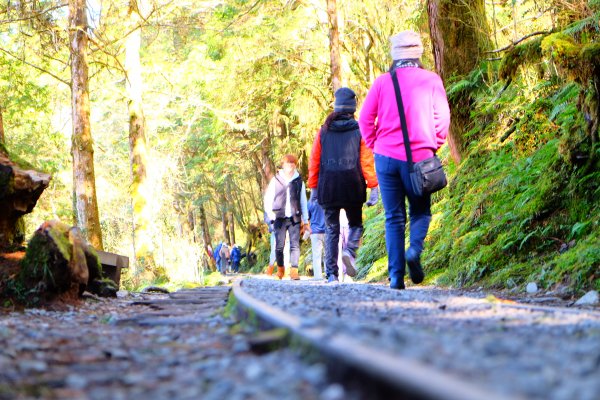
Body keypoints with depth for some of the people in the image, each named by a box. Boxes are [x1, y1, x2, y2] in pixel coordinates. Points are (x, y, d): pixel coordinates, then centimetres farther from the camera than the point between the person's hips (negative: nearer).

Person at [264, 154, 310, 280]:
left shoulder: (299, 181, 10)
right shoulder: (276, 180, 7)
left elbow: (303, 202, 14)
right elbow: (268, 199, 9)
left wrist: (305, 221, 13)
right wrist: (271, 214, -2)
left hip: (294, 218, 0)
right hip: (279, 218, 0)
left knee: (295, 244, -9)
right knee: (279, 245, 2)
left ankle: (294, 270, -11)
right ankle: (280, 268, 20)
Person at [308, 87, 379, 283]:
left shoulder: (324, 131, 5)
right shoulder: (359, 130, -1)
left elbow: (314, 161, 6)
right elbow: (367, 161, -6)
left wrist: (314, 187, 12)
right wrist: (373, 187, -5)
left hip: (328, 187, 1)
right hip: (352, 187, -1)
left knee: (331, 230, 8)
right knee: (355, 224, 15)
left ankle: (331, 273, 1)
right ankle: (349, 251, -15)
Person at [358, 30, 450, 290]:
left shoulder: (382, 82, 3)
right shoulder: (430, 80, 0)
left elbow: (365, 118, 2)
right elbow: (443, 117, -4)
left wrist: (374, 145, 12)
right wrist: (434, 145, 8)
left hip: (386, 157, 1)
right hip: (419, 158, -1)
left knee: (394, 217, 6)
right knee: (420, 210, 14)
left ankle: (396, 275, -1)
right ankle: (415, 249, -15)